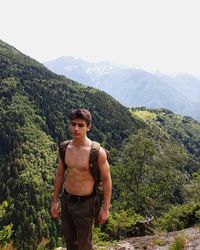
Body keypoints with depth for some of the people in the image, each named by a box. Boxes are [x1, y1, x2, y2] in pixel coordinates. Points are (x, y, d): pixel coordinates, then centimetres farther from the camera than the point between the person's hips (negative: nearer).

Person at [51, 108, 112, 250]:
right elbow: (60, 175, 7)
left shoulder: (97, 152, -20)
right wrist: (55, 201, 10)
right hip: (66, 200, 5)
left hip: (85, 203, -5)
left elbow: (106, 179, -11)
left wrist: (106, 208, -9)